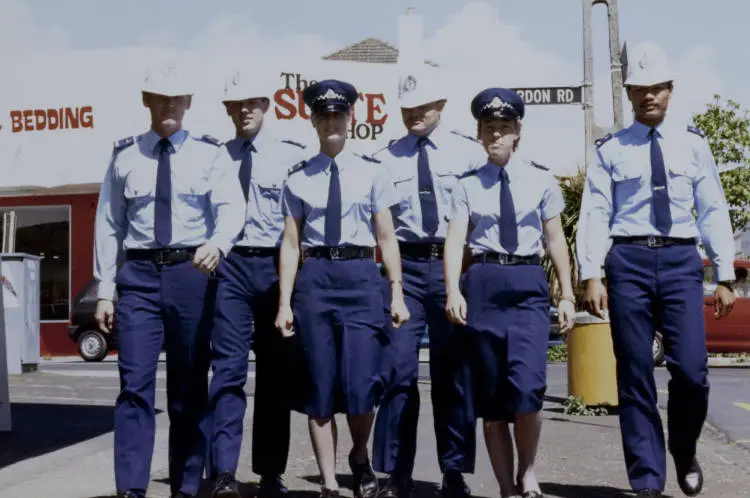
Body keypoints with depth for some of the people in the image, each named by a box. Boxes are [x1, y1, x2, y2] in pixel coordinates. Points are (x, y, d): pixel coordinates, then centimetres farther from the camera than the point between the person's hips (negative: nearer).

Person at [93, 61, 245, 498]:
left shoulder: (208, 153, 4)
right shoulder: (125, 156, 8)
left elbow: (231, 208, -10)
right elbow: (108, 225, 7)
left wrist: (217, 244, -32)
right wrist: (105, 290, 3)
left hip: (192, 272, 0)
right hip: (139, 274, 1)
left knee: (190, 386, 7)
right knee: (135, 384, -6)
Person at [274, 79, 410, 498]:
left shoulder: (372, 175, 6)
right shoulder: (299, 180, 8)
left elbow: (387, 238, 5)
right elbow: (291, 244, 6)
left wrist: (397, 293, -1)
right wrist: (285, 303, 1)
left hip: (361, 277, -1)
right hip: (315, 278, 1)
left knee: (361, 384, -7)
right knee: (320, 387, 4)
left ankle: (360, 458, 24)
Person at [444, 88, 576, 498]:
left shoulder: (541, 180, 7)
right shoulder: (468, 185, 6)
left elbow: (555, 239, 9)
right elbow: (455, 239, -3)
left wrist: (567, 295, 7)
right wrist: (453, 291, -18)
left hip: (528, 284, -1)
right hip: (483, 284, 1)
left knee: (527, 386, -18)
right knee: (490, 396, 5)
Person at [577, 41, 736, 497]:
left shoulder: (693, 144, 10)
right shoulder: (611, 150, 7)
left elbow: (714, 210, 8)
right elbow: (595, 214, 1)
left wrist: (725, 276, 3)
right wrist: (592, 275, -9)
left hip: (681, 260, 1)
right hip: (628, 260, 0)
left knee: (691, 370, -7)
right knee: (635, 376, 2)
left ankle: (685, 452, 23)